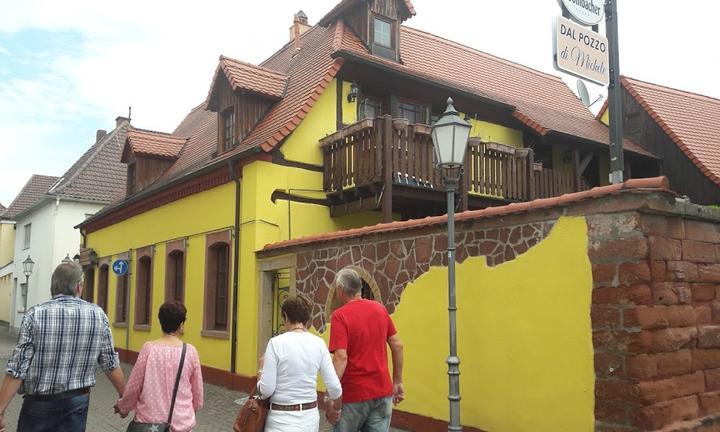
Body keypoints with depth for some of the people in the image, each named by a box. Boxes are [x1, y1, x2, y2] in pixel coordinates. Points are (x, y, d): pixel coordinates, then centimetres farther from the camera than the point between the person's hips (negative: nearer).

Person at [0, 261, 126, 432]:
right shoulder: (98, 315, -6)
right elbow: (110, 364, -2)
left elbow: (18, 368, -12)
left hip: (39, 402, -1)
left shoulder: (35, 314, -11)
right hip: (77, 402, 1)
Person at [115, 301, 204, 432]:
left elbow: (133, 387, -4)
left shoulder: (149, 348, -10)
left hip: (150, 421, 0)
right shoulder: (190, 351, -8)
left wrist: (123, 407, 17)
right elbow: (197, 393, 1)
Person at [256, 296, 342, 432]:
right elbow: (334, 387, -1)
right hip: (310, 417, 4)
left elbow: (266, 390, -13)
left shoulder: (276, 343, -13)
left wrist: (262, 368, 5)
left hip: (283, 420, -4)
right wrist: (336, 407, 18)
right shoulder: (318, 343, -2)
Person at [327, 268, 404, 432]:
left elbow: (341, 357, -21)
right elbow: (397, 346, 7)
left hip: (354, 395, -4)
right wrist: (398, 382, 15)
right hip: (383, 391, 5)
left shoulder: (340, 315, -13)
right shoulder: (380, 309, 4)